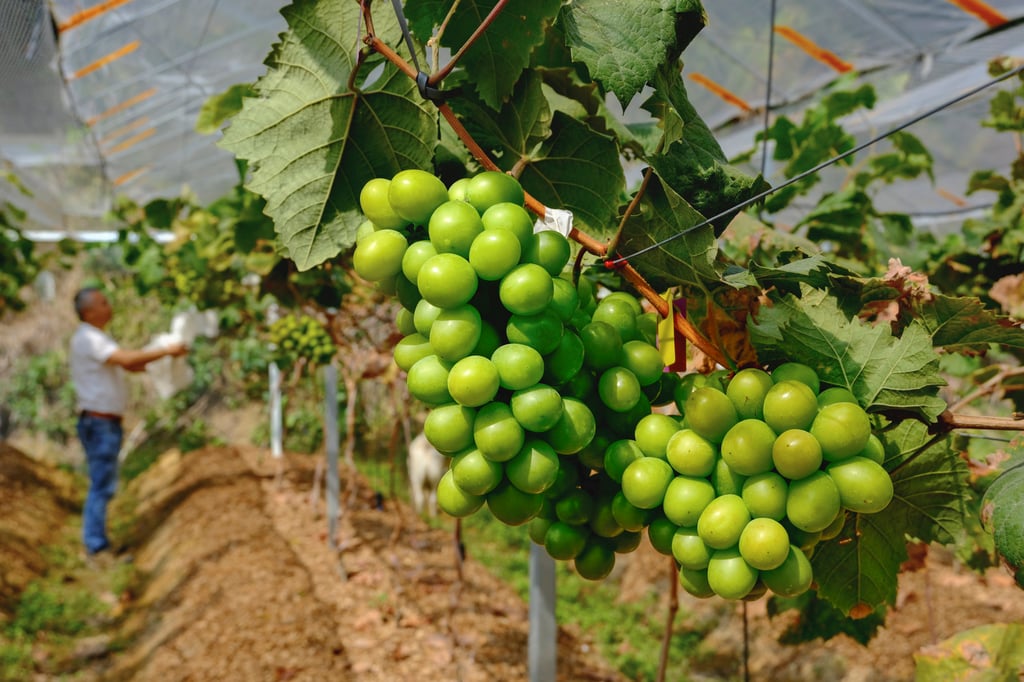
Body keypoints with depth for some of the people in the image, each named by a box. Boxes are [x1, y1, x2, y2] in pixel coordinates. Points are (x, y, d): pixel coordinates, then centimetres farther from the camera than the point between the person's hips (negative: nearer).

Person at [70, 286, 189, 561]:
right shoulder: (87, 339, -14)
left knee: (103, 485, 13)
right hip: (99, 422, -10)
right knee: (101, 485, -7)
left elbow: (129, 365, 13)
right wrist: (166, 350, -21)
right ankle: (96, 547, -2)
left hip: (107, 423, 10)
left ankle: (95, 543, 20)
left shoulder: (98, 338, 18)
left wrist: (166, 357, 0)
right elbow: (127, 359, -26)